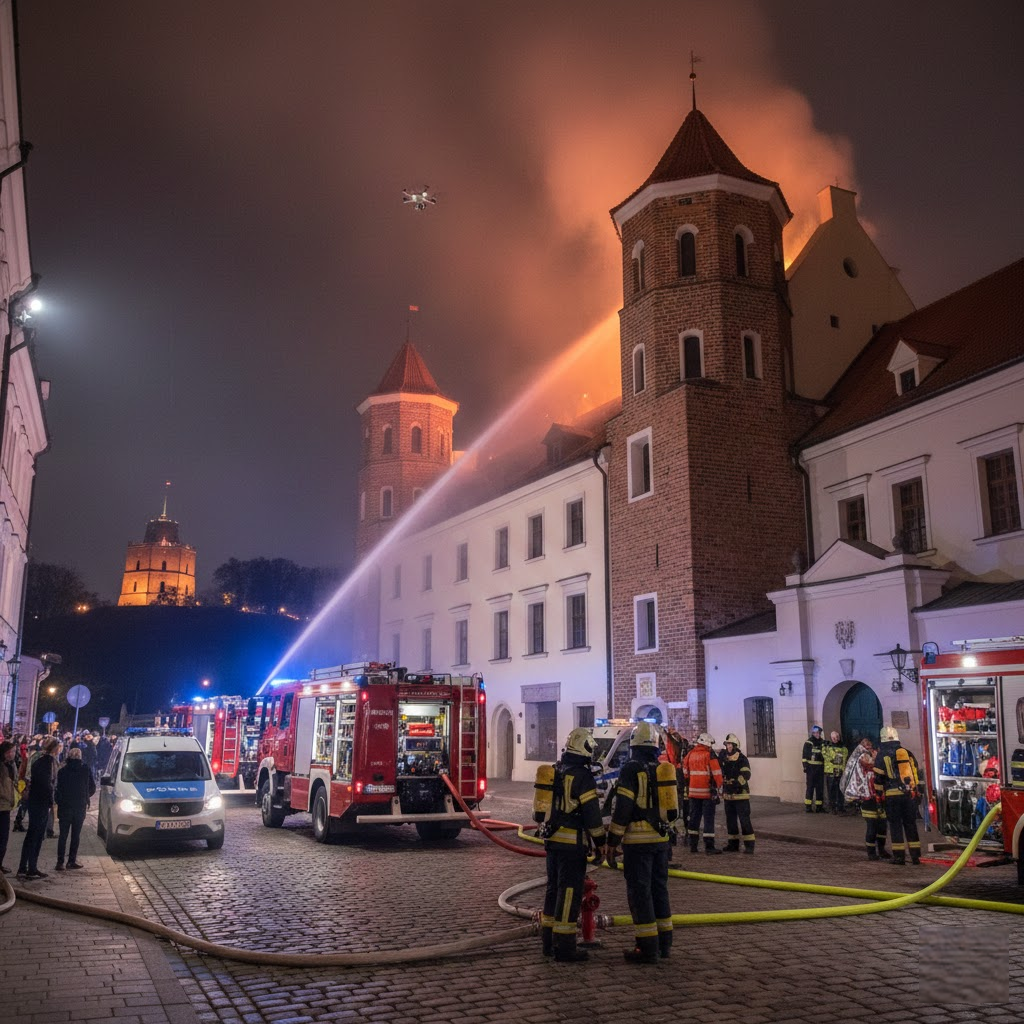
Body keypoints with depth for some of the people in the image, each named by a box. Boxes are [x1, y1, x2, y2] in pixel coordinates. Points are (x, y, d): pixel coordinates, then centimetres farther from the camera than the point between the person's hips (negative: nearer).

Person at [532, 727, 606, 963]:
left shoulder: (553, 773, 13)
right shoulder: (582, 776, -14)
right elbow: (592, 813, -15)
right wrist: (600, 842, -7)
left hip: (552, 839, 8)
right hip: (572, 842, -8)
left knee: (553, 888, 16)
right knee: (569, 892, -3)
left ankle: (549, 942, 23)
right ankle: (565, 949, 0)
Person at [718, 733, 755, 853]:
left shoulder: (742, 759, -11)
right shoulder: (723, 758, 9)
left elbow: (746, 775, -21)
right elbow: (720, 773, 22)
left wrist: (736, 783, -30)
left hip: (740, 794, -7)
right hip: (728, 795, 7)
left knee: (744, 819, -8)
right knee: (730, 820, 11)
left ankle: (749, 845, -4)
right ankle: (733, 844, 20)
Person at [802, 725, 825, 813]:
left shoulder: (822, 743, 13)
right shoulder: (808, 743, -3)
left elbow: (825, 755, 21)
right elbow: (805, 756, -6)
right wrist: (805, 767, -13)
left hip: (820, 768, 6)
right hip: (811, 768, -5)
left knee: (820, 788, 8)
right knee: (810, 787, -4)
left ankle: (819, 807, 15)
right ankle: (808, 807, 0)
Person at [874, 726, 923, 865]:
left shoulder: (881, 755, -2)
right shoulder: (908, 753, 10)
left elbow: (878, 778, -3)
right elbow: (916, 774, 14)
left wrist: (878, 795, 5)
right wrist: (917, 791, 21)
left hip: (892, 795, -3)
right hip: (910, 794, 4)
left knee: (895, 825, 3)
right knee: (911, 824, 10)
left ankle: (899, 856, 1)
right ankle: (915, 855, 10)